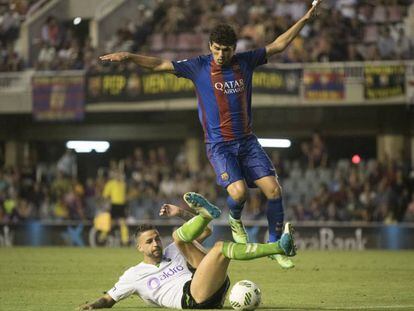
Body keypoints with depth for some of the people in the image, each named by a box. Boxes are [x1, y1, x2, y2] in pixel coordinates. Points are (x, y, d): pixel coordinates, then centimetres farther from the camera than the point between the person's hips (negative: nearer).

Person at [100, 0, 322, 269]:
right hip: (219, 144, -3)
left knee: (274, 189, -8)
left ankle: (275, 246, 7)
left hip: (247, 141, 4)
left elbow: (278, 45, 12)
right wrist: (129, 56, -14)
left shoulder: (245, 62, 5)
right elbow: (161, 65, -4)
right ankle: (235, 220, 11)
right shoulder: (199, 66, -3)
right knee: (239, 191, -25)